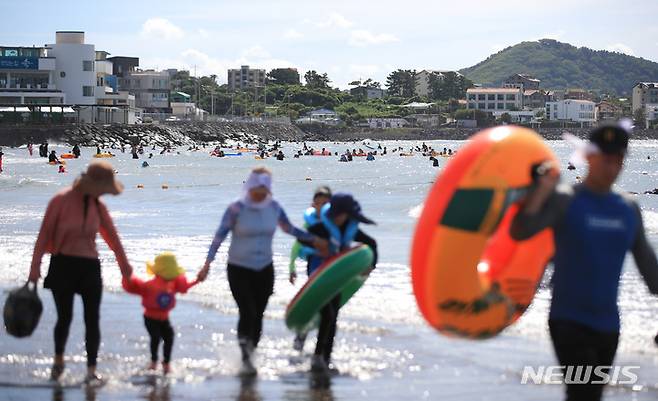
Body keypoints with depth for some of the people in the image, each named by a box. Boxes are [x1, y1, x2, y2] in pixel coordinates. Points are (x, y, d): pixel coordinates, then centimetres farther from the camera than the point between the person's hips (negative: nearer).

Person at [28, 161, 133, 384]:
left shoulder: (98, 206, 5)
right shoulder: (61, 201, -9)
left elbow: (112, 236, 17)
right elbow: (44, 234, -6)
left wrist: (124, 265, 27)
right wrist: (35, 268, -8)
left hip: (90, 266, 3)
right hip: (63, 265, -3)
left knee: (92, 319, -2)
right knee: (64, 317, 3)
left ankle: (92, 372, 2)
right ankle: (58, 360, 29)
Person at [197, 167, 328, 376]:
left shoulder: (273, 207, -1)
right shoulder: (237, 208, -13)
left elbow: (289, 229, 15)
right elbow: (220, 235, -12)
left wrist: (314, 240, 18)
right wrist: (208, 263, -20)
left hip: (264, 270, 4)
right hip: (239, 270, -4)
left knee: (258, 315, 3)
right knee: (247, 312, -15)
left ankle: (250, 354, 17)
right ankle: (245, 358, -5)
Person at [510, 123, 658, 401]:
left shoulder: (628, 208, 7)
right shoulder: (564, 200, -8)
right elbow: (519, 232, -21)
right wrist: (542, 191, -27)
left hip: (608, 325, 6)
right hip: (569, 322, -6)